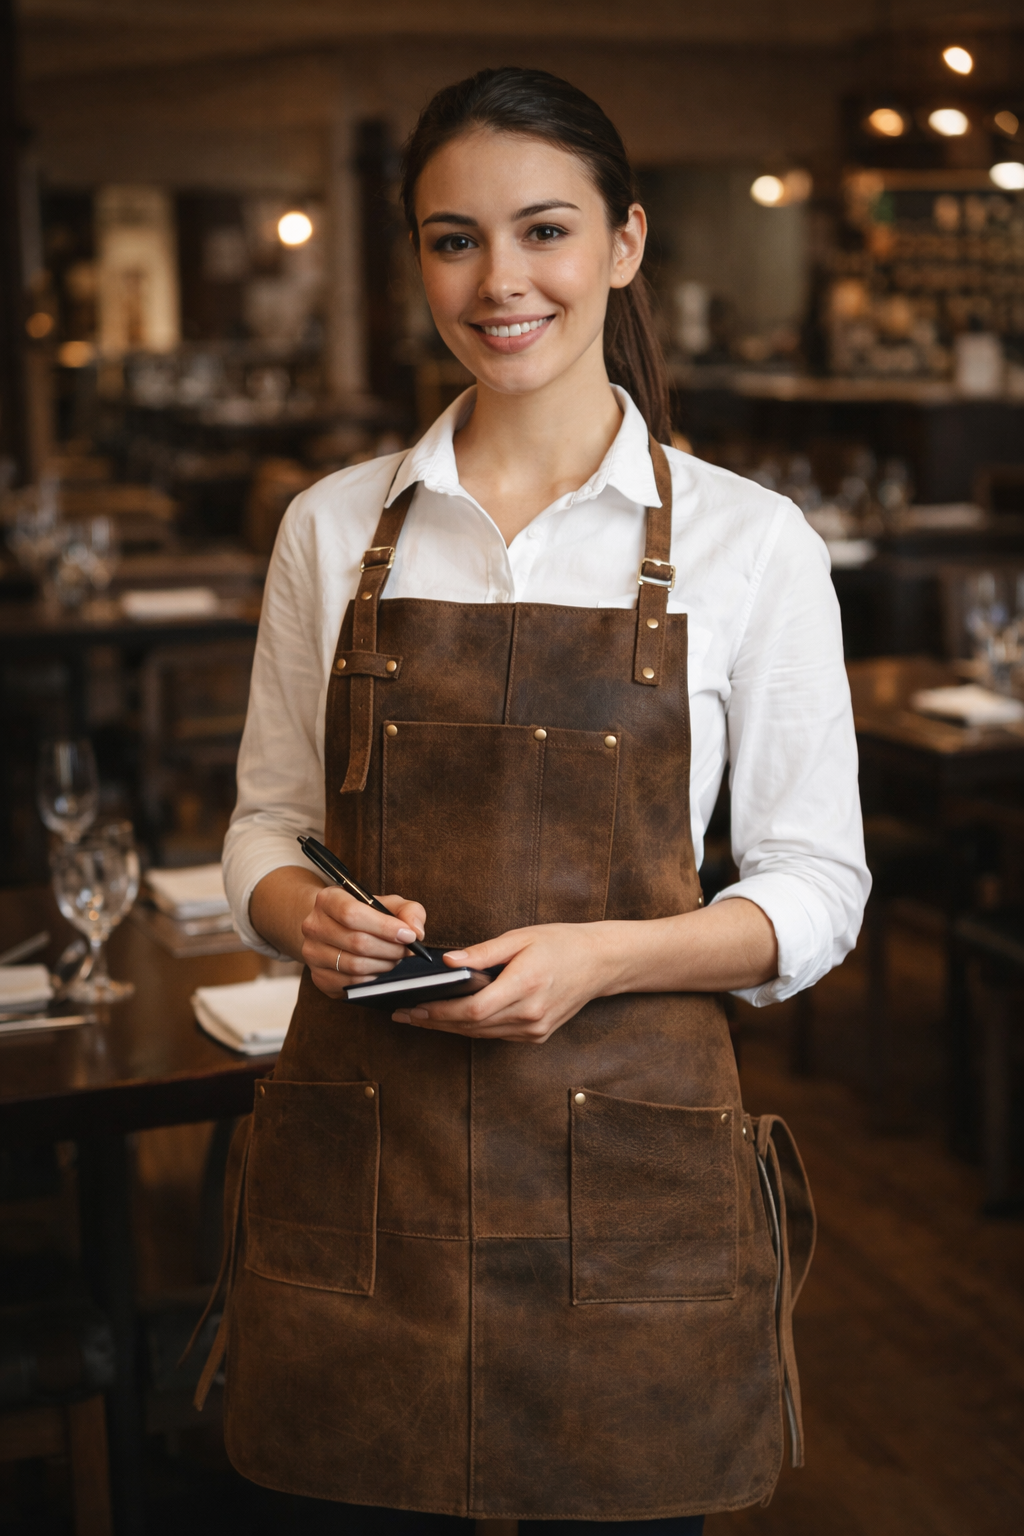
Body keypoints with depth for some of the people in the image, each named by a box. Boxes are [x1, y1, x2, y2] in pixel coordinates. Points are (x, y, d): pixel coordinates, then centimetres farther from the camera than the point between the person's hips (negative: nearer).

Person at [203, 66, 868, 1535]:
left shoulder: (748, 541, -2)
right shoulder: (334, 528, 6)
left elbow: (818, 886, 1)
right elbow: (267, 821, 13)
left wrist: (603, 954, -16)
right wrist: (302, 910, -10)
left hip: (627, 1159, -1)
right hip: (360, 1154, 2)